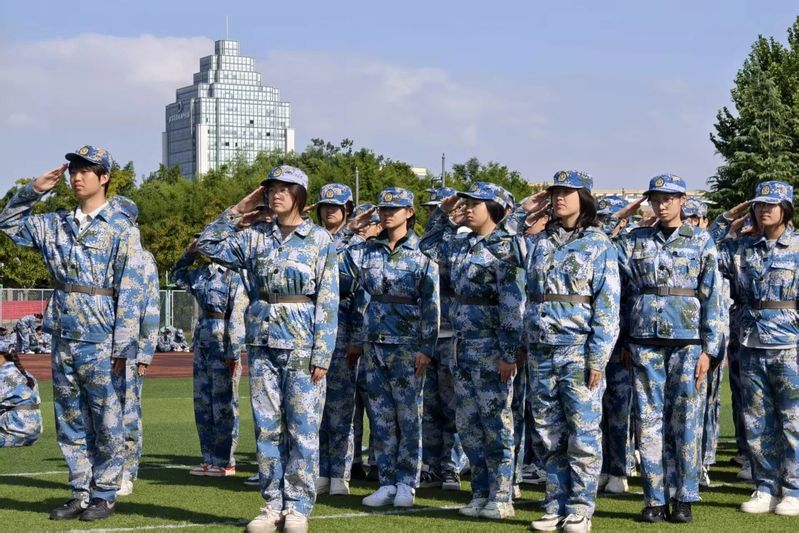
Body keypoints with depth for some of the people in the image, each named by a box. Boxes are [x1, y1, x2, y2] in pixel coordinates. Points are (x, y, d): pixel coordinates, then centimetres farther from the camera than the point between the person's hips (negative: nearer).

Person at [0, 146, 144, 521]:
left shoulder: (122, 229, -4)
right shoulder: (56, 225, 12)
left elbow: (130, 292, -8)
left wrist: (122, 345, -14)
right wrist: (33, 190, 8)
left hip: (99, 340, -6)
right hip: (63, 336, 6)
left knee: (105, 421, 0)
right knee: (69, 420, 10)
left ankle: (104, 495, 8)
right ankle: (80, 494, 18)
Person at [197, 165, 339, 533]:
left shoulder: (320, 240, 0)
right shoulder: (255, 237, 10)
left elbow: (327, 302, -4)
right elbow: (208, 245, 11)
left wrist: (322, 354, -10)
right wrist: (236, 211, 6)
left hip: (302, 346, -4)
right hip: (262, 342, 4)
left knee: (303, 428, -2)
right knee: (266, 428, 5)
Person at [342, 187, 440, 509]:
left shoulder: (422, 256, -1)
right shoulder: (364, 253, 9)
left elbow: (431, 307, -4)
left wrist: (426, 349, -10)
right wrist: (356, 340, 6)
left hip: (408, 347, -4)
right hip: (374, 346, 4)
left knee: (408, 416, -1)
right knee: (380, 416, 5)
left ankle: (406, 484, 7)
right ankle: (386, 483, 10)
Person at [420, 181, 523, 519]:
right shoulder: (460, 245, 11)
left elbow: (513, 305, -17)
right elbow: (430, 247, 32)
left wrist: (509, 353, -21)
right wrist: (442, 213, 18)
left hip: (490, 350, -8)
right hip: (463, 348, 8)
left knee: (496, 424, -2)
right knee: (468, 425, 11)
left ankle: (501, 498, 4)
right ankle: (481, 494, 19)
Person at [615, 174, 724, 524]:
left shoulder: (701, 242, 4)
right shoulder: (633, 242, 9)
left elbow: (712, 298, 2)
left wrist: (708, 349, -4)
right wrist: (623, 342, 7)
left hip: (687, 342, -2)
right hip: (645, 341, 2)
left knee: (686, 422, 0)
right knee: (649, 421, 2)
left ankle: (684, 499, 7)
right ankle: (655, 499, 8)